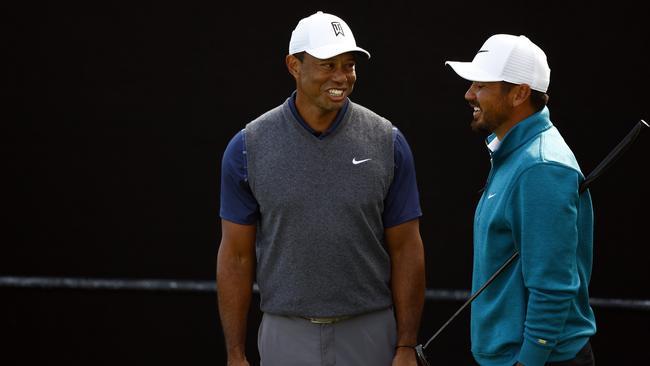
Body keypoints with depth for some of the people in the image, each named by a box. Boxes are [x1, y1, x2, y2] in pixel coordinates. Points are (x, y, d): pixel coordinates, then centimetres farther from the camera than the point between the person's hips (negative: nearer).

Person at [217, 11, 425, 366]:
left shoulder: (387, 143, 0)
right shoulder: (248, 147, 0)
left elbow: (405, 250, 1)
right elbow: (236, 256, 2)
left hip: (369, 337, 0)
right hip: (287, 337, 0)